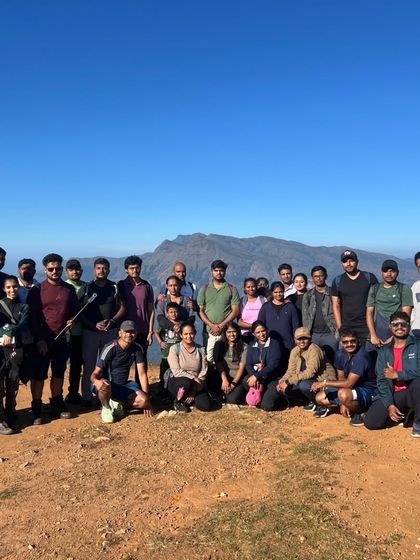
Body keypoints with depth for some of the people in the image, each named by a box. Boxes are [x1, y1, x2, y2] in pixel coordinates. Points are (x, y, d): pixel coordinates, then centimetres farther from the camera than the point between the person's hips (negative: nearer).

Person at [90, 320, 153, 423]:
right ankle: (106, 408, -7)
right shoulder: (110, 348, -18)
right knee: (104, 386, -41)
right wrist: (96, 381, -46)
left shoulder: (137, 348, -5)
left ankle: (117, 403, 7)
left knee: (143, 400, -22)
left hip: (124, 385, 4)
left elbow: (142, 374, -5)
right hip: (107, 383, -4)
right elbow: (95, 373, -20)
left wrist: (146, 398, -12)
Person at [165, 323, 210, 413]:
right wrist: (193, 378, -22)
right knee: (186, 383, -38)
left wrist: (194, 392, -12)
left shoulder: (201, 349, 1)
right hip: (176, 381, -3)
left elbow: (203, 371, -4)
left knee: (206, 406, -19)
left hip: (195, 384, 3)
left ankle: (189, 398, 13)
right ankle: (177, 401, -5)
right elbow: (176, 371, -15)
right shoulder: (174, 349, -7)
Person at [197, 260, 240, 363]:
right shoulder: (204, 289, 9)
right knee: (208, 359, -1)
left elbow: (235, 311, 1)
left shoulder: (232, 289, 6)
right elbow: (200, 311, 5)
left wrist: (221, 325, -9)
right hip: (208, 331, 1)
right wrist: (212, 325, -8)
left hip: (226, 331, -1)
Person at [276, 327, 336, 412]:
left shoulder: (314, 350, -22)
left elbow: (310, 372, -30)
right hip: (308, 380, 8)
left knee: (303, 385, -35)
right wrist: (282, 382, -20)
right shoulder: (294, 351, 0)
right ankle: (310, 400, 9)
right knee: (285, 388, -9)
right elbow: (291, 371, 0)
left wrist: (288, 382, -31)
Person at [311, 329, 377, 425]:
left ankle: (359, 412, -8)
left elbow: (348, 383, -30)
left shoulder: (361, 356, -28)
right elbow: (341, 379, 1)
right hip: (351, 389, 7)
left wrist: (325, 383, -23)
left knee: (343, 393, -36)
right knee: (320, 398, -5)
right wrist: (342, 403, -8)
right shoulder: (340, 354, -4)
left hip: (367, 391, -7)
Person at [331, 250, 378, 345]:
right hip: (346, 328, 1)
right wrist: (339, 327, -2)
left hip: (367, 326, -1)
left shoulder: (369, 278, 4)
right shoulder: (337, 281, 8)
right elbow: (336, 305, 5)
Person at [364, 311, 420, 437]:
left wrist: (397, 374, -15)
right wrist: (389, 405, -10)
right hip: (392, 394, 3)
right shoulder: (384, 351, 8)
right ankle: (402, 414, 15)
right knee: (370, 422, -15)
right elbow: (381, 380, 1)